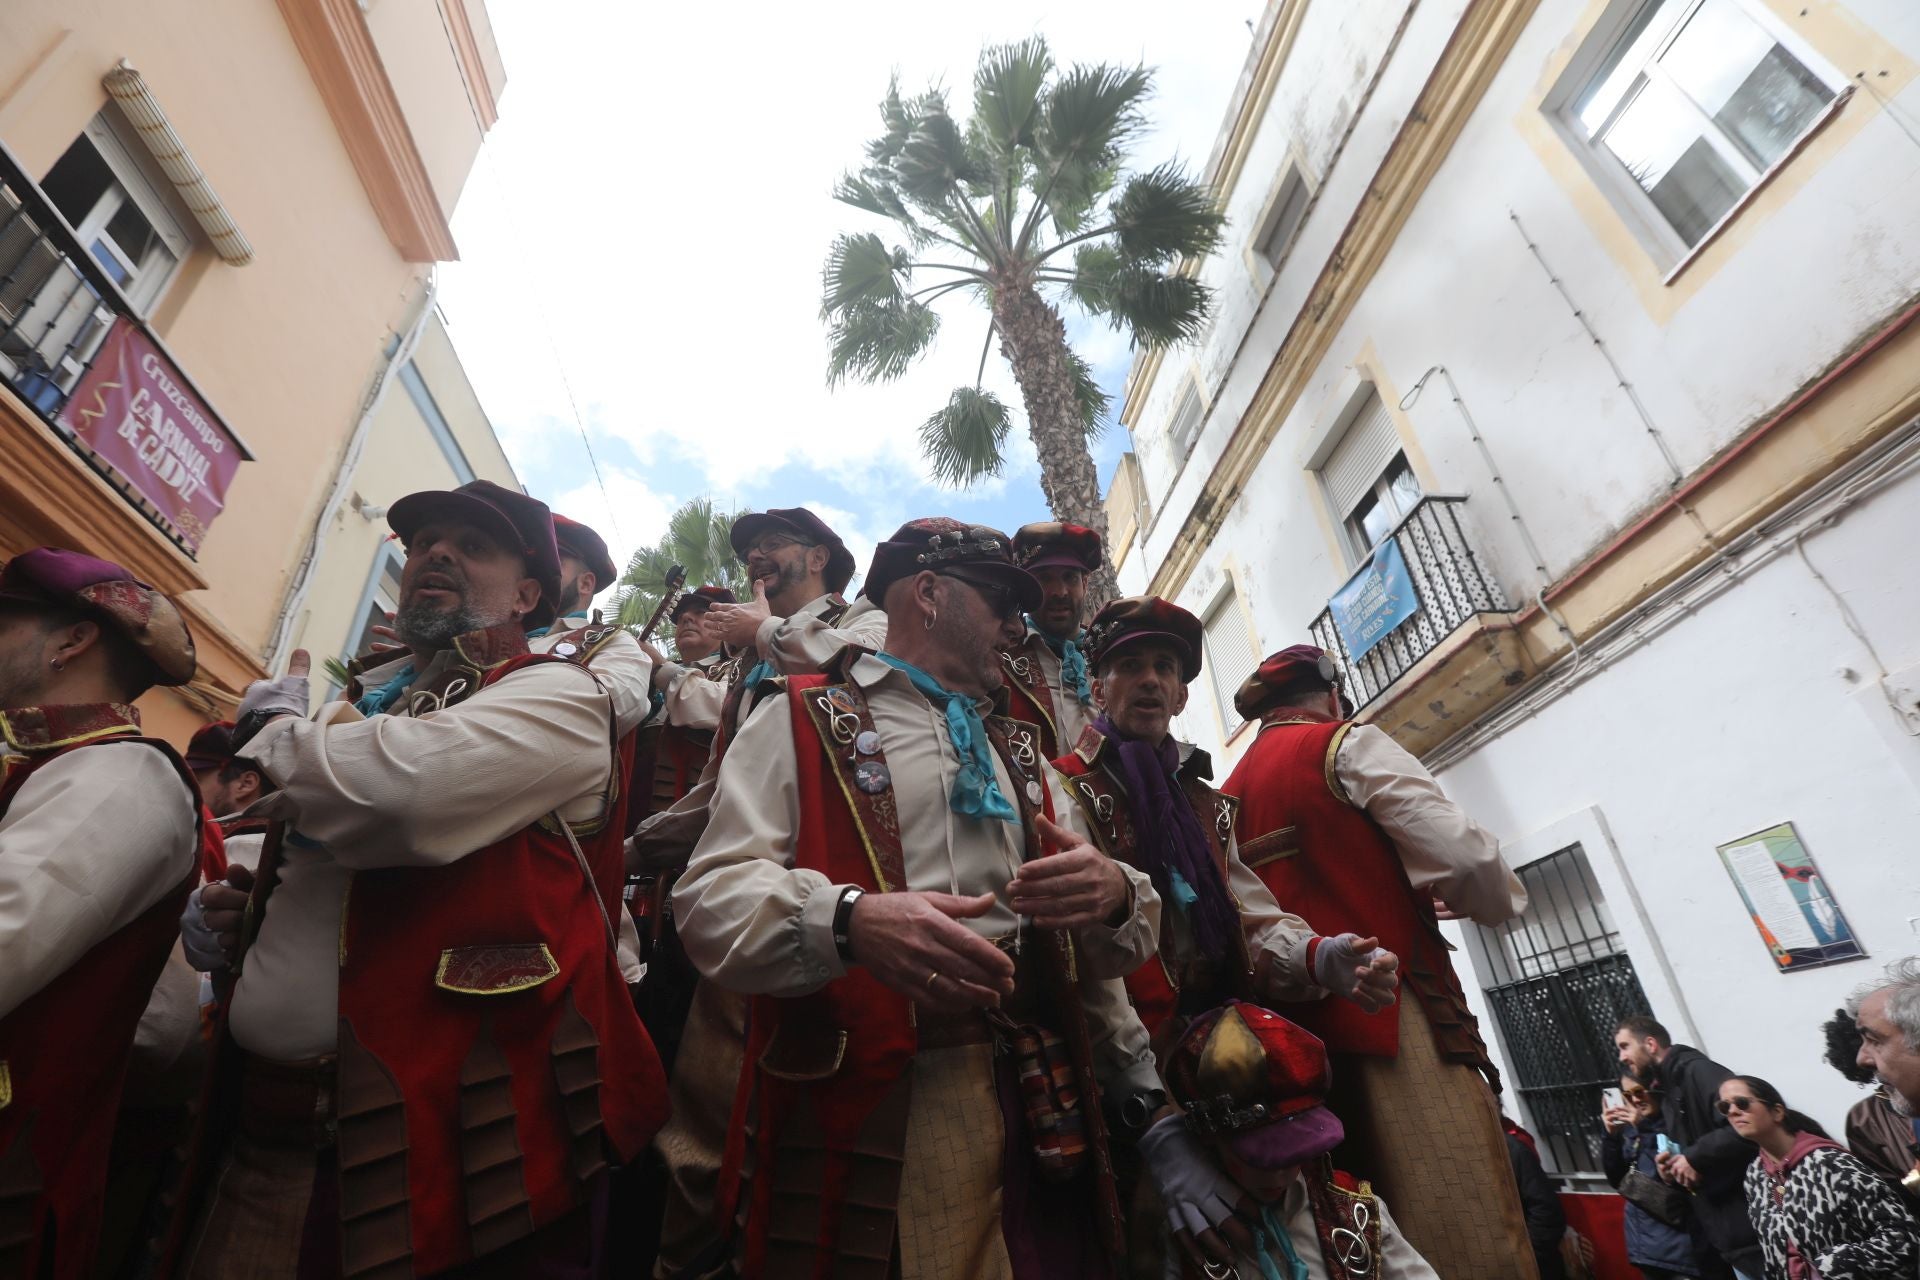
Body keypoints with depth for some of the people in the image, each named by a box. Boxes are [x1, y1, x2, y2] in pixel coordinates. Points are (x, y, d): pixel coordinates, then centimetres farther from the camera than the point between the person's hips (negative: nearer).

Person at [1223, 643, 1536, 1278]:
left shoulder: (1231, 792, 18)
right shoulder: (1346, 744, -1)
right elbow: (1463, 858, -9)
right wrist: (1501, 897, 12)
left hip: (1300, 1024, 7)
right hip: (1393, 1008, -7)